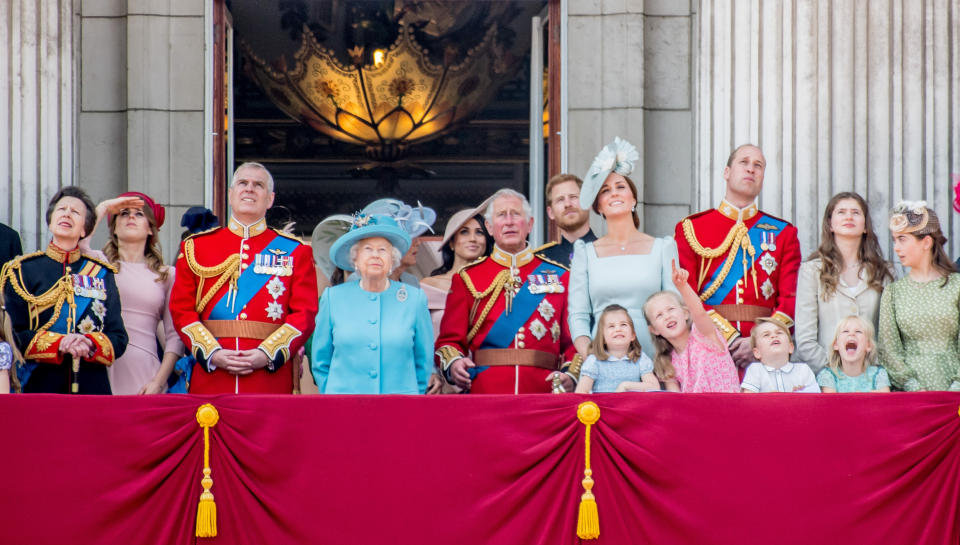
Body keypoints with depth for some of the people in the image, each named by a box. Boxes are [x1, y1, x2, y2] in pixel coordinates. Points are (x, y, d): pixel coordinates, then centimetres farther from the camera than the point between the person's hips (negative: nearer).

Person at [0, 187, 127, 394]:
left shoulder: (102, 274, 12)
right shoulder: (23, 270, 7)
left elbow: (118, 339, 7)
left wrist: (90, 345, -14)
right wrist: (59, 344, -16)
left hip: (92, 387, 2)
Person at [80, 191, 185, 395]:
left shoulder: (167, 275, 12)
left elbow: (175, 336, 8)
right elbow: (78, 240, -11)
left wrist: (158, 382, -4)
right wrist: (104, 207, 3)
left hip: (144, 374, 1)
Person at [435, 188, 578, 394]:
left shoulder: (559, 276, 12)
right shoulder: (467, 278, 10)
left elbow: (573, 341, 9)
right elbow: (450, 339, 8)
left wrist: (570, 376, -9)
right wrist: (454, 364, -13)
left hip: (543, 392, 1)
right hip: (484, 392, -1)